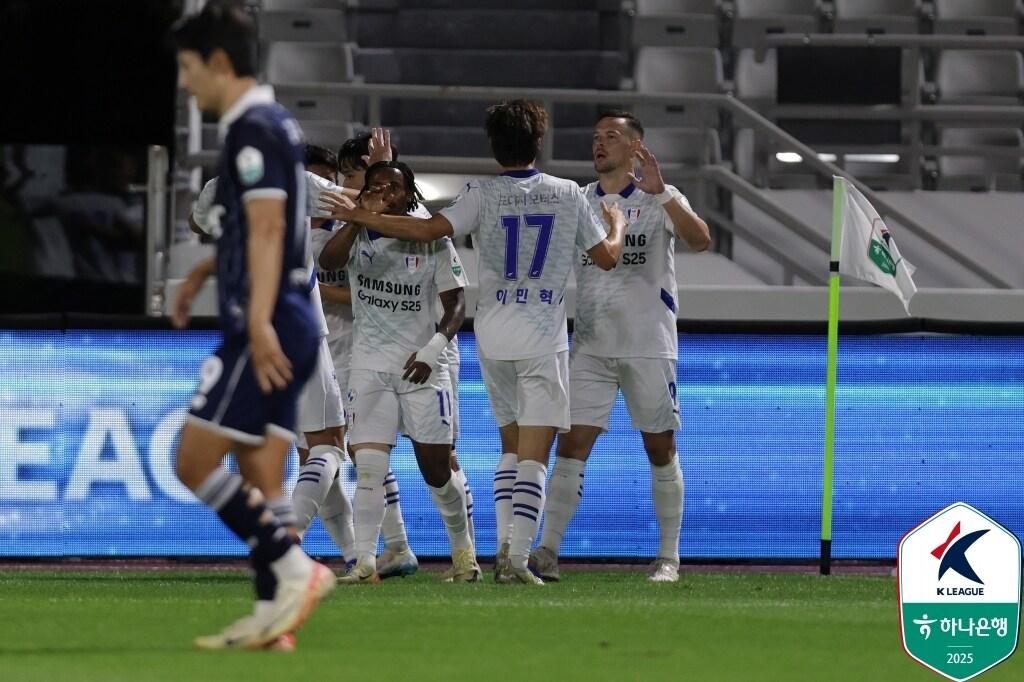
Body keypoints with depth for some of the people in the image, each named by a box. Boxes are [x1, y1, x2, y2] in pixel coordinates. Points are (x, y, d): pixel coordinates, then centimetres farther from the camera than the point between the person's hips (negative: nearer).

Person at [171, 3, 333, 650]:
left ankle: (293, 568, -11)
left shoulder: (252, 129, -12)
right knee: (261, 479, 8)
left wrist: (259, 322, -26)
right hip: (287, 326, 10)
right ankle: (273, 614, 4)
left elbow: (266, 226, -20)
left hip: (265, 330, -10)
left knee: (196, 461, -7)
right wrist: (202, 274, 39)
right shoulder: (277, 124, 18)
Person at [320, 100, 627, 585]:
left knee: (512, 445, 18)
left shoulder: (484, 195, -3)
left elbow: (429, 230, -15)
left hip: (493, 339, 2)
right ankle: (517, 558, -16)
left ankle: (504, 545, 9)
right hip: (544, 339, -2)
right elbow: (606, 257, 8)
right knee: (533, 454, -4)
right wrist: (618, 225, 31)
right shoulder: (568, 194, 1)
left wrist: (361, 217, -6)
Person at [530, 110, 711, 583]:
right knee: (571, 445, -7)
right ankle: (548, 552, -10)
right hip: (590, 346, 3)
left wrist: (659, 191, -30)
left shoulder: (659, 198, -2)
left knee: (661, 451, 4)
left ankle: (668, 558, 12)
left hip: (649, 346, -3)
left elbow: (699, 240, -20)